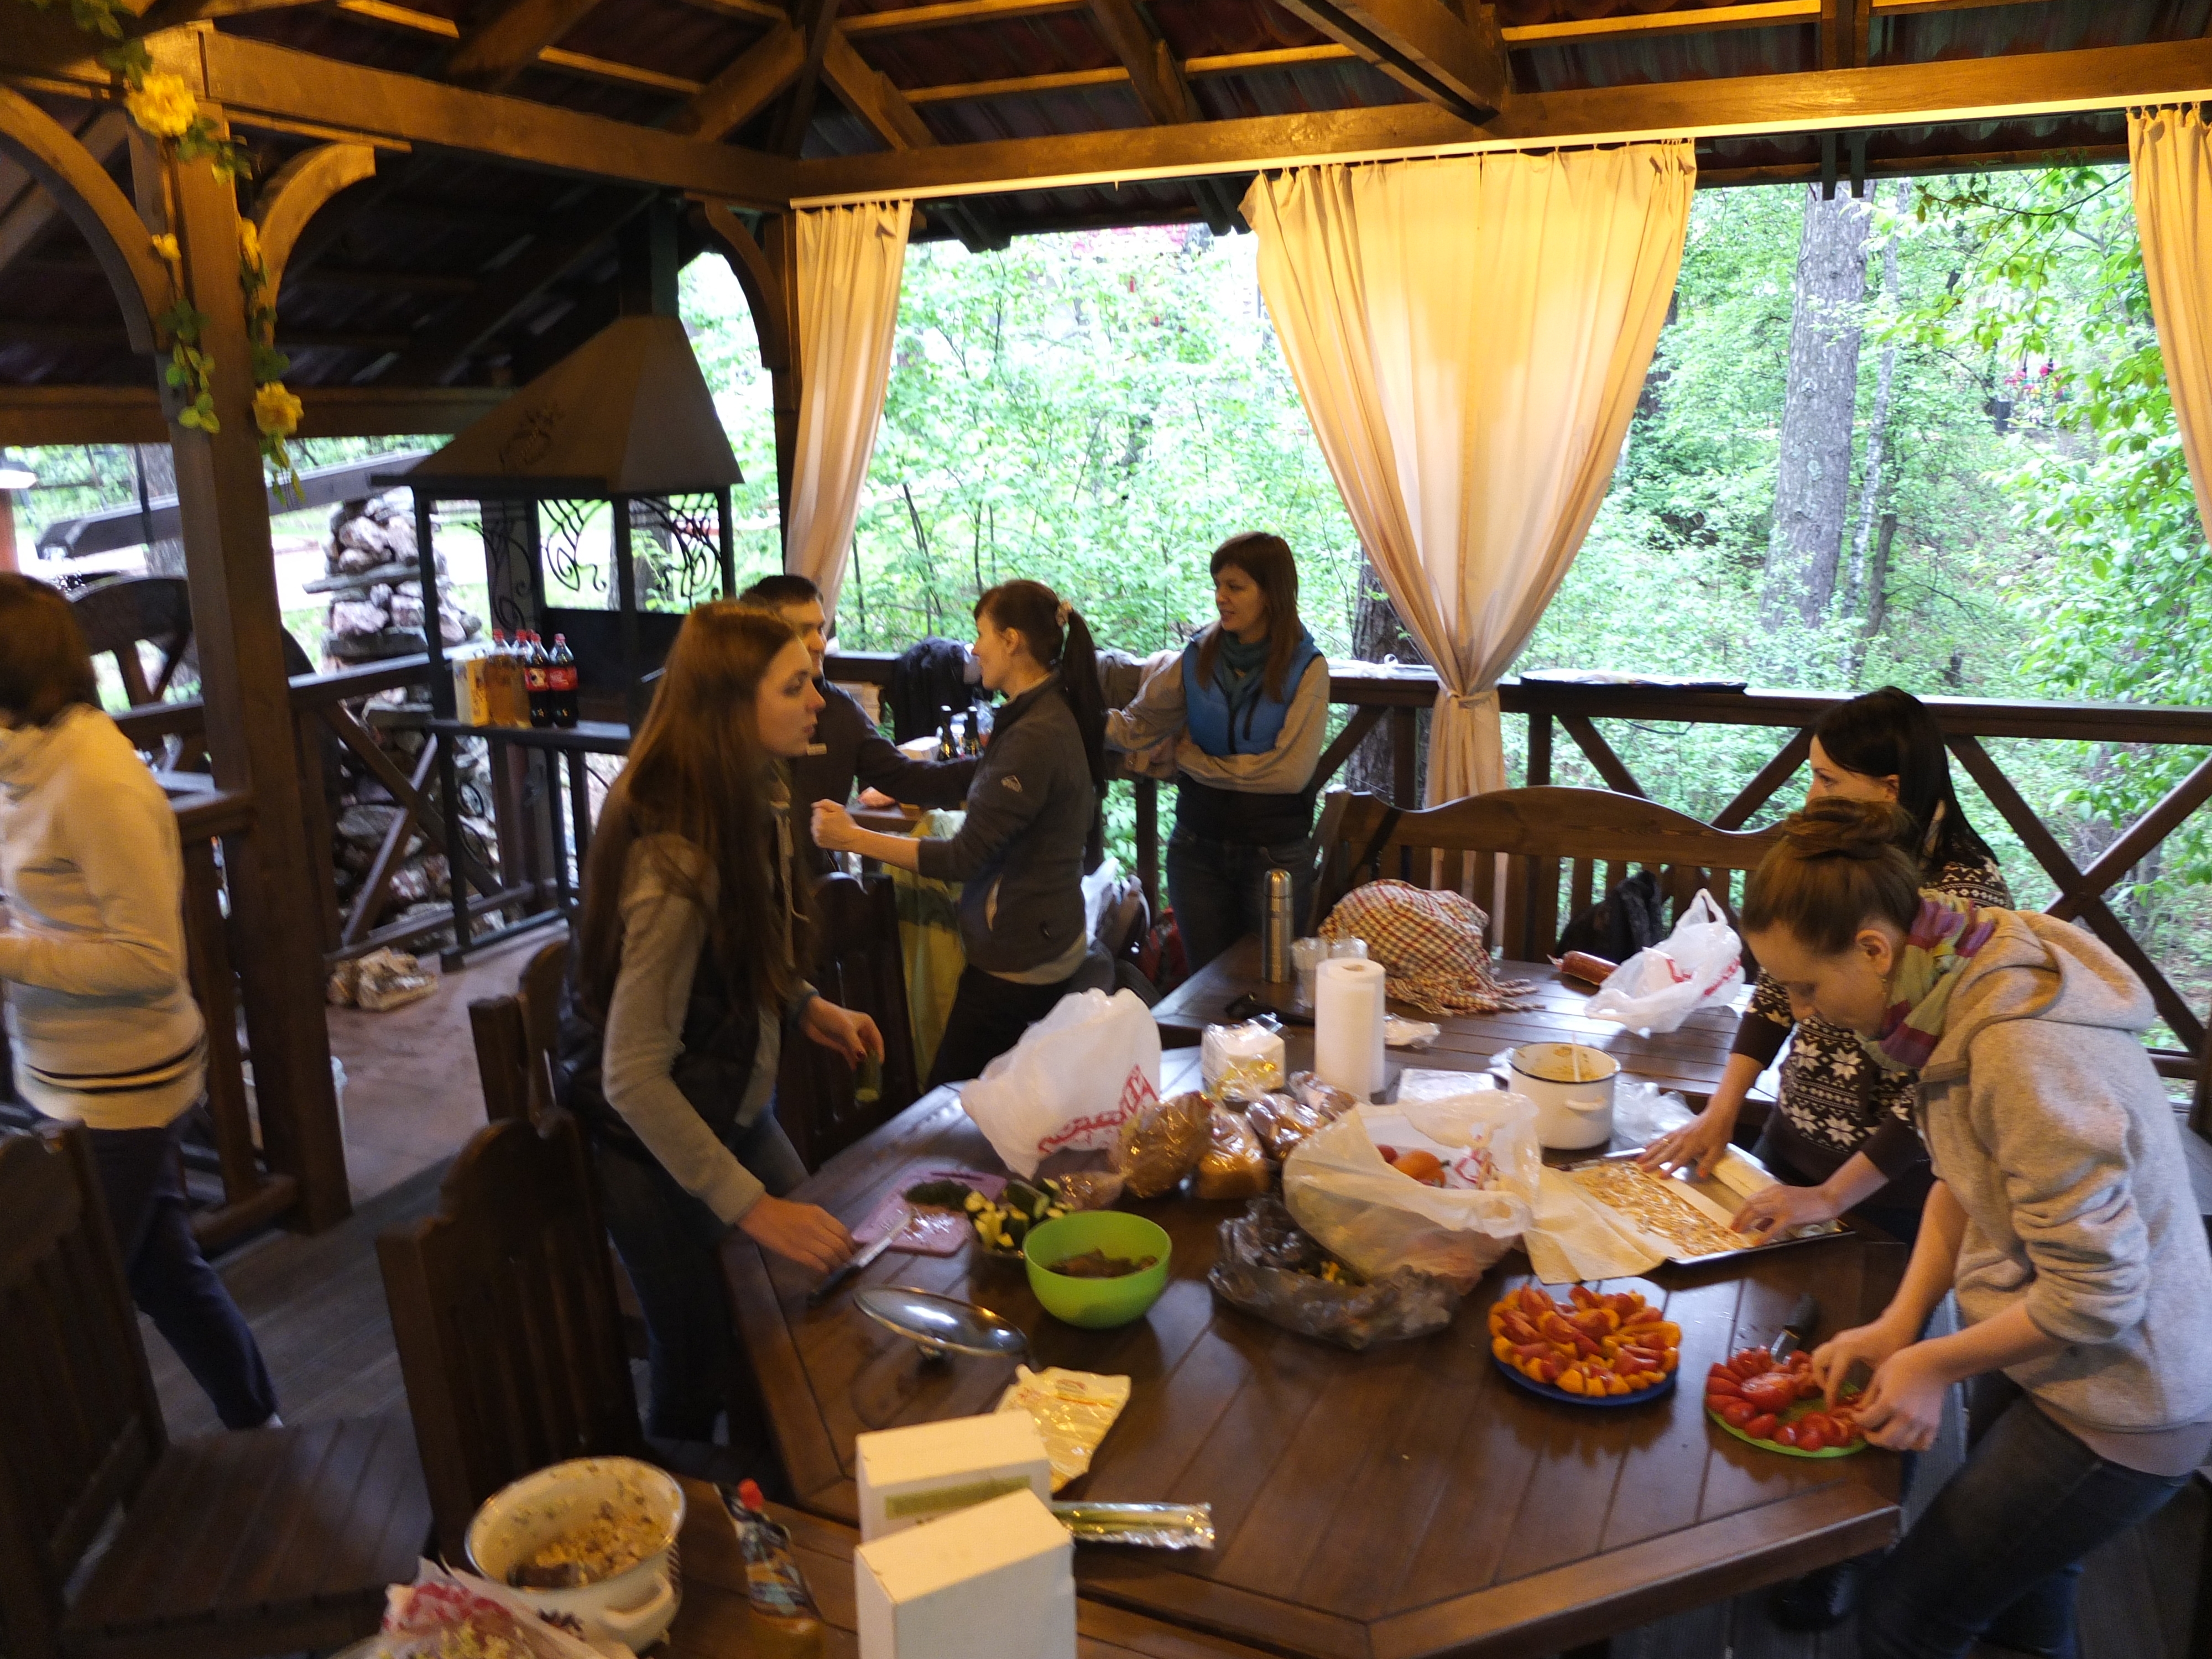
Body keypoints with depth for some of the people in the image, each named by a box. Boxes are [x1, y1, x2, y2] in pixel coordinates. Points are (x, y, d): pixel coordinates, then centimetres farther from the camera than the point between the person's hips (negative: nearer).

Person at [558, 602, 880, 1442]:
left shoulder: (748, 805, -4)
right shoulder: (675, 866, -32)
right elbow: (633, 1078, -30)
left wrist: (806, 1007, -3)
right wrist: (751, 1207, -29)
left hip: (739, 1110, 9)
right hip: (659, 1144, -8)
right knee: (704, 1364, 8)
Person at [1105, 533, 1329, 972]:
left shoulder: (1307, 668, -10)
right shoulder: (1198, 659, -1)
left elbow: (1291, 771, -18)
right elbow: (1136, 730, -7)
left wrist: (1195, 760, -10)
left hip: (1276, 855, -3)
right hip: (1198, 849, 3)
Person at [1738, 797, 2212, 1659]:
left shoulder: (2023, 1053, -33)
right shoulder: (1963, 989, -5)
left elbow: (2097, 1294, -28)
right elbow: (1961, 1177, 5)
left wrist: (1934, 1364, -15)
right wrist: (1899, 1323, -4)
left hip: (2113, 1410, -8)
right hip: (2037, 1368, 8)